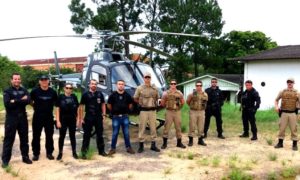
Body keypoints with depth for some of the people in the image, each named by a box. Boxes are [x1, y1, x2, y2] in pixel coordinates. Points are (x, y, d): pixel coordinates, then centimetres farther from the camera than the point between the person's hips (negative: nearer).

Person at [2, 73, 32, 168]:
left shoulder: (24, 90, 9)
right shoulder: (7, 91, -1)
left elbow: (28, 100, -10)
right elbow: (7, 104, -18)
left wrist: (15, 101, -17)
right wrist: (21, 100, -15)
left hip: (23, 117, 4)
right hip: (11, 118, -3)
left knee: (24, 138, 11)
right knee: (9, 139, 1)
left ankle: (25, 156, 22)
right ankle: (5, 160, 9)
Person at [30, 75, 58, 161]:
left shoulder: (52, 92, 1)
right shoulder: (35, 91, -5)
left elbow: (55, 102, 14)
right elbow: (30, 101, 7)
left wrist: (49, 107, 6)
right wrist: (36, 107, 5)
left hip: (49, 117, 2)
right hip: (37, 117, -1)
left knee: (49, 136, 8)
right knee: (36, 136, 5)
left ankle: (49, 153, 19)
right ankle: (36, 154, 17)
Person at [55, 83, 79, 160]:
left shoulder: (74, 97, 3)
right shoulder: (60, 97, -4)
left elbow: (77, 108, 8)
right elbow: (57, 109, -4)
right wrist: (58, 120, -9)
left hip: (72, 120, 2)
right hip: (63, 120, -2)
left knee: (72, 136, 11)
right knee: (62, 136, 6)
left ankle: (74, 152, 21)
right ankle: (60, 153, 18)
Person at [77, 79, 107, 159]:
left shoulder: (100, 94, 6)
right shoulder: (85, 94, -2)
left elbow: (103, 104, 12)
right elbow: (81, 106, -2)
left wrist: (104, 114, 3)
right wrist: (80, 118, -7)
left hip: (98, 118, 3)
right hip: (88, 118, -3)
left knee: (100, 134, 11)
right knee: (87, 135, 3)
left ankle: (101, 150, 22)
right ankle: (84, 152, 10)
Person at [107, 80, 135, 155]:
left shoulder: (127, 95, 1)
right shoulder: (113, 95, -5)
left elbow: (130, 104, 14)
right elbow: (109, 105, 4)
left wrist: (126, 110, 11)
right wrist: (113, 111, 9)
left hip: (125, 116, 2)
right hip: (116, 117, -2)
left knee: (126, 133, 8)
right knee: (115, 133, 5)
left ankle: (128, 147, 19)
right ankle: (113, 148, 15)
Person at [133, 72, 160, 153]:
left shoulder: (154, 88, 6)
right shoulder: (140, 88, -3)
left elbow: (157, 98, 19)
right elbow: (135, 99, 5)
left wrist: (153, 103, 10)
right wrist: (141, 103, 9)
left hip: (153, 110, 3)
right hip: (143, 110, -3)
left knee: (153, 127, 7)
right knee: (142, 127, 1)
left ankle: (153, 145, 17)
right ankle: (141, 145, 10)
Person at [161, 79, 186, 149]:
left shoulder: (179, 93, 7)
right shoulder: (166, 93, -1)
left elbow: (183, 102, 16)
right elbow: (162, 103, 4)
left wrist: (179, 105, 4)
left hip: (177, 112, 3)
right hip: (169, 112, -2)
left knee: (178, 127, 8)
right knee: (166, 127, -1)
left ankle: (179, 142, 19)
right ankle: (164, 143, 8)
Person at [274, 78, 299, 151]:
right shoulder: (282, 92, 6)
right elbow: (276, 100, 15)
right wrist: (276, 106, -2)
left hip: (293, 113, -1)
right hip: (284, 113, 1)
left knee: (293, 129, 2)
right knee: (282, 128, 5)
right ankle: (280, 143, 16)